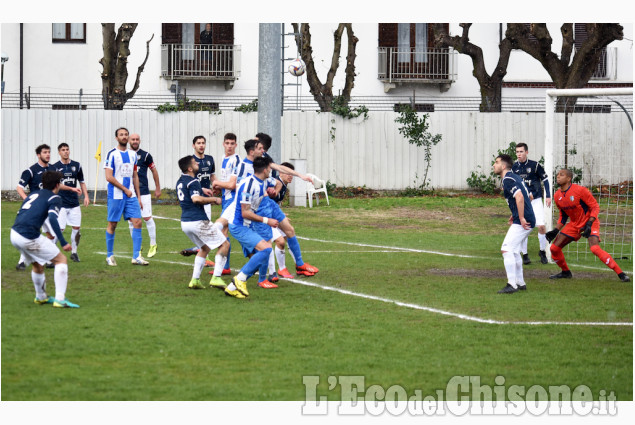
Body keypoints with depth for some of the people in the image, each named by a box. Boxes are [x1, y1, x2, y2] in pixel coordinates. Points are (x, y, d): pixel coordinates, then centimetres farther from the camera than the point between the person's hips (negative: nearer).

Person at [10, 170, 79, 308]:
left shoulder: (33, 194, 23)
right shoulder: (54, 198, 1)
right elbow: (52, 218, -17)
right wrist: (63, 242, -20)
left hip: (15, 234, 8)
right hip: (29, 237, -8)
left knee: (38, 264, 29)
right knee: (61, 259, 2)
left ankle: (40, 297, 44)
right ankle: (60, 299, -6)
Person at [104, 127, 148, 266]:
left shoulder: (132, 154, 13)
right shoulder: (112, 154, -6)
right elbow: (109, 177, -11)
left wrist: (138, 196, 14)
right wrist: (125, 189, -11)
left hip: (131, 195, 5)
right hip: (116, 196, -5)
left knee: (137, 222, -5)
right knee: (112, 224, 1)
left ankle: (136, 256, -3)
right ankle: (109, 255, 14)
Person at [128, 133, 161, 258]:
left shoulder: (145, 155, 1)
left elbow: (154, 171, 12)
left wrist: (158, 188, 15)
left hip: (143, 191, -3)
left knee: (147, 218, -8)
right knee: (131, 220, 3)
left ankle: (153, 245, 3)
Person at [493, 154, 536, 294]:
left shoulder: (508, 180, -13)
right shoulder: (515, 177, 18)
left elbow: (519, 197, -26)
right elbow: (527, 197, 28)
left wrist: (521, 218, -23)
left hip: (522, 222, -10)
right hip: (528, 220, 10)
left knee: (506, 249, -11)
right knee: (514, 250, 19)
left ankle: (512, 285, -12)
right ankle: (520, 283, 23)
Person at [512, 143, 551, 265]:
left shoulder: (534, 165, -6)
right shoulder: (514, 167, 2)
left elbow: (545, 179, 3)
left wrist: (548, 196, -2)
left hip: (536, 200, -2)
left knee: (541, 226, -11)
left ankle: (543, 252, 8)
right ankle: (524, 255, 8)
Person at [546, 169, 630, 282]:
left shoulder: (580, 190, -20)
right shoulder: (557, 196, 1)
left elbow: (595, 207, -16)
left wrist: (589, 224, -27)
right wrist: (556, 230, 4)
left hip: (590, 222, -7)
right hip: (574, 224, 7)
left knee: (595, 248, -28)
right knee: (554, 248, 0)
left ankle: (620, 274, -24)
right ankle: (565, 272, 25)